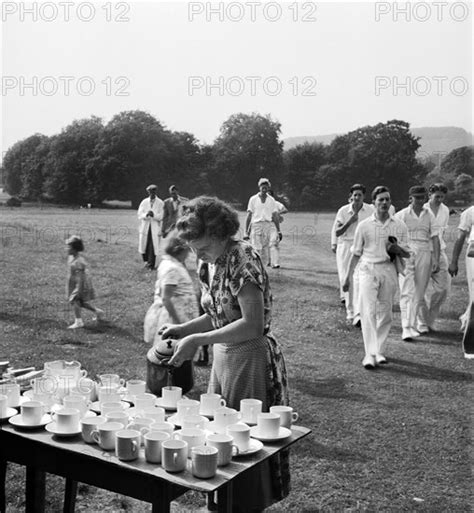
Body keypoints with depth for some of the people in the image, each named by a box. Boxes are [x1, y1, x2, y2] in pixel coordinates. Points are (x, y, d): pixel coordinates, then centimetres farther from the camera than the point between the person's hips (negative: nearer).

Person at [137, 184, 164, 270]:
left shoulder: (160, 203, 2)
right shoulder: (144, 202, 8)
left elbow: (160, 216, -5)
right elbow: (140, 215, 1)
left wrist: (153, 215, -24)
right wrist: (146, 215, -20)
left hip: (155, 228, -2)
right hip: (145, 227, 2)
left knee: (153, 246, -7)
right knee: (143, 246, 3)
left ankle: (151, 264, -1)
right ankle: (146, 261, 25)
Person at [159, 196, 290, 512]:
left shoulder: (243, 258, -20)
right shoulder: (208, 263, 5)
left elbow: (252, 324, -25)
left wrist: (198, 340, -25)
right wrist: (182, 329, 0)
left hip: (250, 359, -8)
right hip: (223, 356, 8)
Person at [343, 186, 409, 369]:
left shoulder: (399, 226, 5)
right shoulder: (364, 225, 3)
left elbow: (406, 254, 7)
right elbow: (356, 254, 10)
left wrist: (398, 249, -16)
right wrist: (347, 277, 9)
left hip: (389, 270, 2)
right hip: (368, 270, -2)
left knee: (385, 312, 6)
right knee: (368, 311, -11)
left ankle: (379, 351, 19)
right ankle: (370, 354, -13)